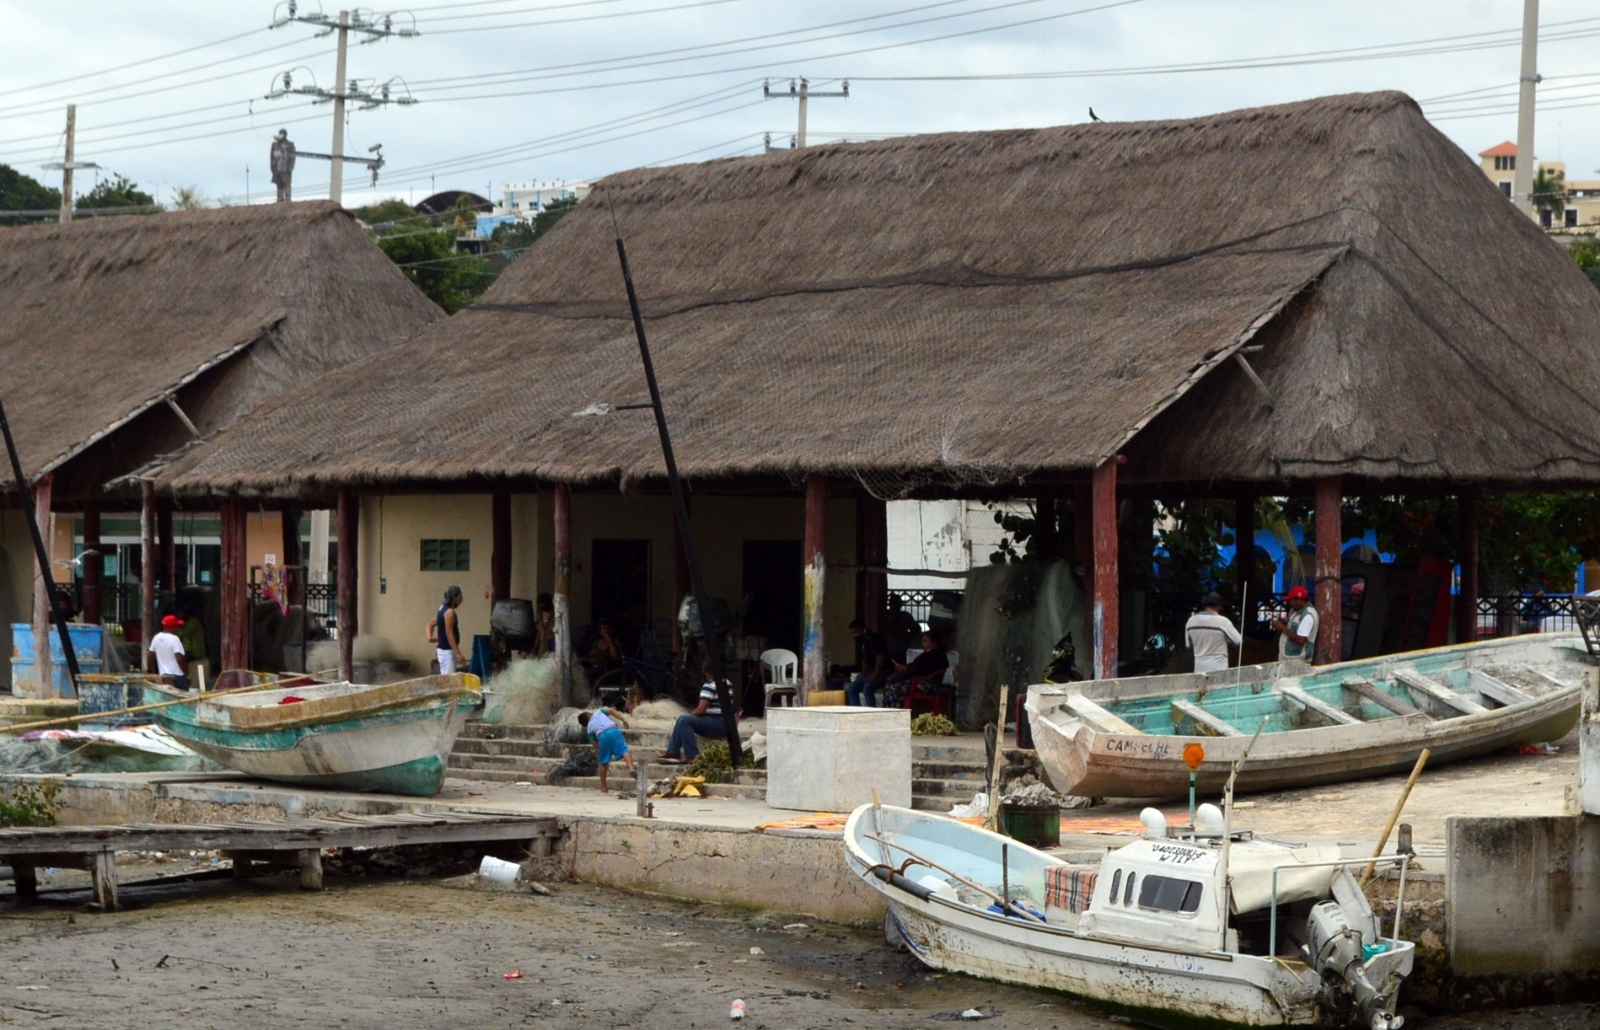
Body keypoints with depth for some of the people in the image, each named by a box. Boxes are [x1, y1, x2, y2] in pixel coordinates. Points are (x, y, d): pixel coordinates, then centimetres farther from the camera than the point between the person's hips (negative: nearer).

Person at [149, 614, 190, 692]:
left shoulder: (156, 638, 7)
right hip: (177, 676, -7)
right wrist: (187, 674, -11)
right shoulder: (174, 639, -15)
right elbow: (179, 659, -21)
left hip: (163, 676, 7)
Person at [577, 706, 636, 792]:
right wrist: (623, 719, 7)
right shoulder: (599, 712, 32)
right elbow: (611, 712, 13)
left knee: (603, 763, 14)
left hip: (602, 736, 1)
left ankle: (603, 787, 22)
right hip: (613, 730, -1)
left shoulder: (589, 728, 31)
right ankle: (631, 768, -39)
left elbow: (596, 745, 27)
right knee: (624, 750, -9)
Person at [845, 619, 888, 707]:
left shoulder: (873, 639, -16)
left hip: (881, 672, -9)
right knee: (851, 689, -1)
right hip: (869, 672, 9)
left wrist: (875, 675, -26)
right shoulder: (860, 642, 10)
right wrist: (864, 671, 8)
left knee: (867, 689, -32)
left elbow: (880, 657, -23)